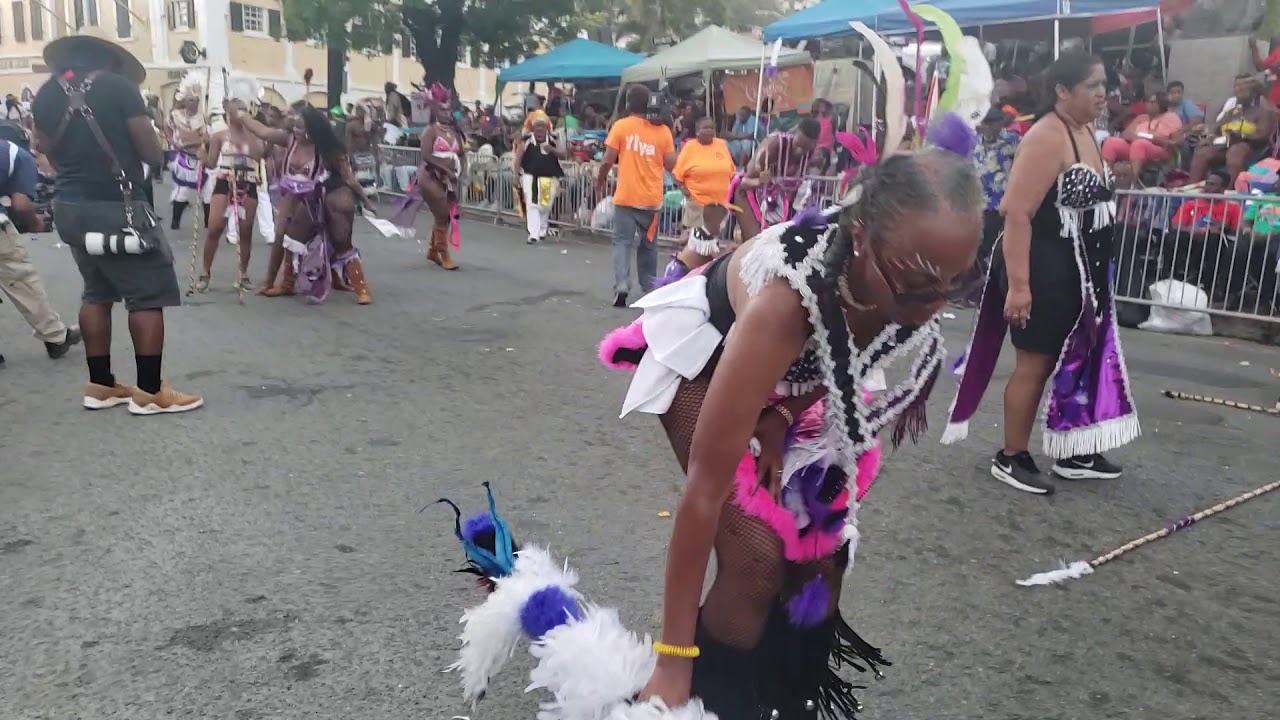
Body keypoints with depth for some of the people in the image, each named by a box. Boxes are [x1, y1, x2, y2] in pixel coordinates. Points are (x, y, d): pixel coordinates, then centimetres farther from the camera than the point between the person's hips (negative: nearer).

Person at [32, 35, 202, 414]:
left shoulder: (45, 95, 8)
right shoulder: (118, 86, -9)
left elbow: (54, 155, 15)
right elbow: (153, 154, -9)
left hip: (71, 206, 7)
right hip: (116, 206, -7)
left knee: (96, 293, 16)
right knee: (148, 296, -1)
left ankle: (100, 384, 19)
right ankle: (150, 390, -1)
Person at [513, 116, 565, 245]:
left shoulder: (552, 140, 7)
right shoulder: (526, 141, -1)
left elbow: (563, 155, 3)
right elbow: (518, 158, -2)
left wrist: (551, 149, -15)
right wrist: (517, 174, -10)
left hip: (549, 178, 3)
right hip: (530, 177, -3)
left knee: (546, 206, 12)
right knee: (532, 205, -11)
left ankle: (542, 231, 33)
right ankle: (533, 234, -12)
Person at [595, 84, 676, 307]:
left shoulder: (621, 126, -5)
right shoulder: (662, 130, 2)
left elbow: (608, 161, -7)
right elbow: (671, 165, 1)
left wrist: (600, 182, 10)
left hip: (626, 197, -2)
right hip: (652, 198, 3)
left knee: (623, 242, 1)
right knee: (648, 244, 16)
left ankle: (621, 286, -15)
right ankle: (650, 288, 23)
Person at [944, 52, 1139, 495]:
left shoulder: (1085, 132, 10)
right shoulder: (1047, 139, -19)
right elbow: (1016, 213, -25)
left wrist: (1094, 272, 20)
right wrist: (1018, 283, -29)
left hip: (1081, 272, 10)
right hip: (1044, 270, -9)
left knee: (1080, 361, 15)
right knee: (1035, 364, 0)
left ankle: (1074, 454, 29)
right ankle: (1011, 459, 14)